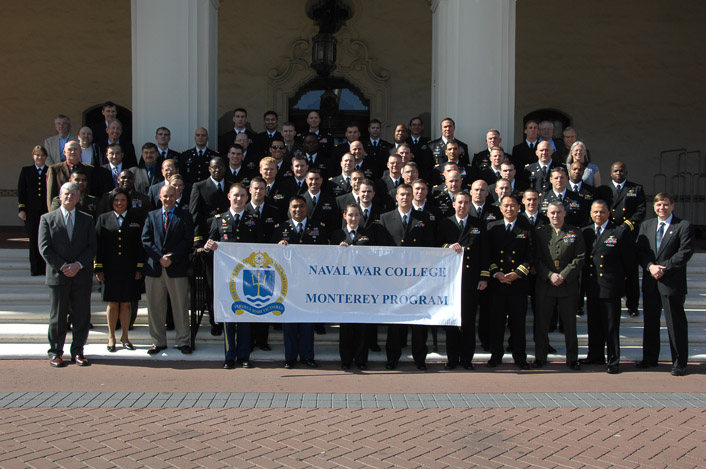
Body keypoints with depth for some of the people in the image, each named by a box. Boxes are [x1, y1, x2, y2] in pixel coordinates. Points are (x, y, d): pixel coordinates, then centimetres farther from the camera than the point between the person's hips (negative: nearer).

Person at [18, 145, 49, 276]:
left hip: (47, 210, -1)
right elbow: (21, 191, 8)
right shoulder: (26, 171, 11)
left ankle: (47, 268, 4)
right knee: (33, 239, 2)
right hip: (31, 211, 1)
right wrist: (21, 209, 0)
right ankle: (35, 268, 8)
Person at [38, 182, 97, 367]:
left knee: (82, 316, 3)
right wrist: (62, 267, -11)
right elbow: (44, 248, -2)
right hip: (57, 276, -1)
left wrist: (78, 265, -11)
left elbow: (92, 247, 4)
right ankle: (55, 353, 14)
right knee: (57, 316, 4)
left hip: (82, 276, 2)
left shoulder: (87, 220, 10)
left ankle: (77, 352, 12)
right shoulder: (47, 219, 5)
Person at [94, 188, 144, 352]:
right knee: (112, 303, 3)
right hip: (110, 269, 0)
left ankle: (124, 336, 17)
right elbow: (98, 244, 4)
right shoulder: (103, 219, 7)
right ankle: (111, 337, 14)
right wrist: (98, 268, -1)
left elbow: (141, 245, 5)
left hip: (129, 269, 0)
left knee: (126, 303, 5)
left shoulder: (137, 220, 6)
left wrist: (139, 268, -2)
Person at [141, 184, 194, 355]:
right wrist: (159, 257, -9)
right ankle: (158, 342, 16)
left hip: (177, 268, -2)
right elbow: (146, 240, 5)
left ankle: (183, 341, 10)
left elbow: (188, 240, -2)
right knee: (155, 307, 6)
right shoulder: (151, 216, 14)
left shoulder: (184, 216, 7)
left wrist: (173, 257, -13)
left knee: (180, 307, 1)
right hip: (154, 268, 2)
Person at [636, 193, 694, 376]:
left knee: (676, 323, 0)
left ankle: (679, 363, 8)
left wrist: (662, 268, -16)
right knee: (650, 322, 13)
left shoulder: (684, 226, -3)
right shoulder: (646, 225, 13)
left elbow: (685, 252, -12)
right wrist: (650, 266, -12)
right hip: (650, 282, 5)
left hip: (672, 283, -5)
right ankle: (650, 358, 24)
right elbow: (640, 251, 6)